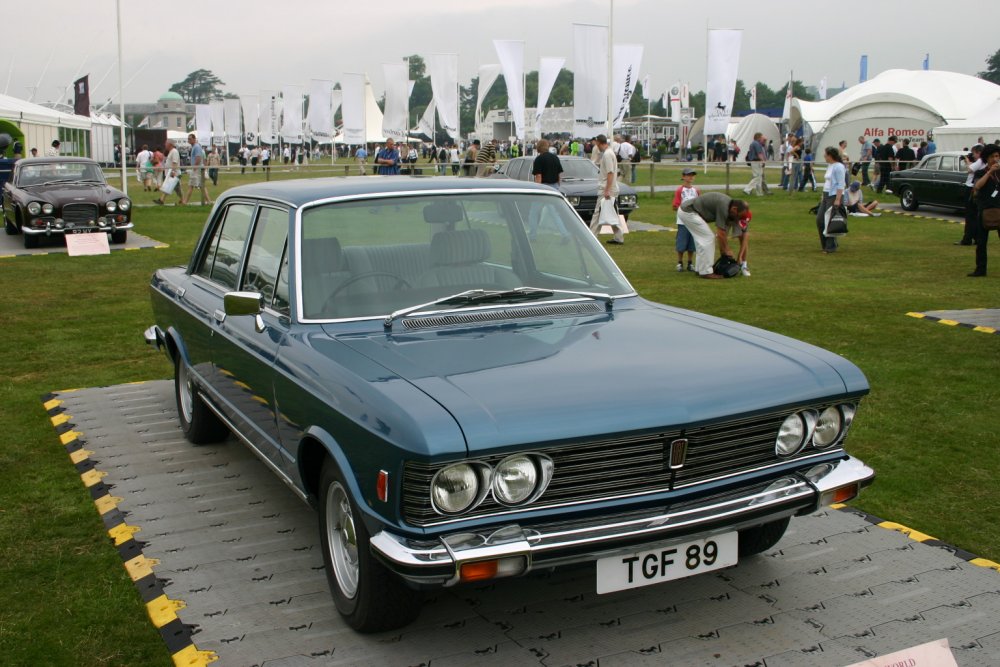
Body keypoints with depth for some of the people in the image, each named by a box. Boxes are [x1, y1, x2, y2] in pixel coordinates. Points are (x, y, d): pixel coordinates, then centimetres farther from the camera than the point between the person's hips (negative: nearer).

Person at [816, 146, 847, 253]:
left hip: (834, 196, -9)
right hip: (826, 196, 9)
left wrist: (838, 200, -22)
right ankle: (825, 244, 17)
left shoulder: (838, 167, -13)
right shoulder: (829, 166, 15)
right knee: (819, 219, 6)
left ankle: (831, 247, 4)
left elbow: (841, 185, -18)